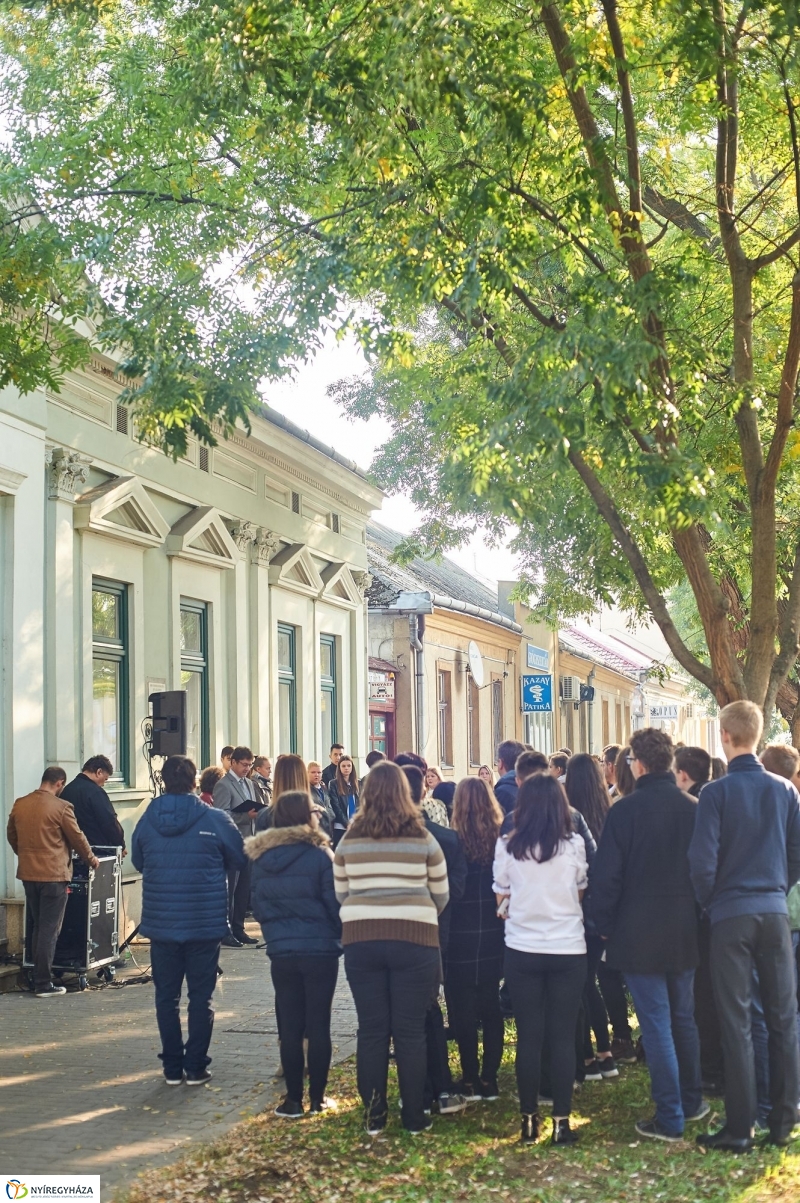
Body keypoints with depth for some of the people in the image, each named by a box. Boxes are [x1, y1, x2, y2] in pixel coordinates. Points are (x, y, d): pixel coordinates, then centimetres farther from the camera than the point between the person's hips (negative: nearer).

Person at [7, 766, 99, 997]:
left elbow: (11, 836, 15)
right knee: (49, 930, -1)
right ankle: (43, 984, 1)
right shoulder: (61, 807, -13)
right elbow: (77, 838, -5)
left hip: (27, 874, 6)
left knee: (34, 926, 17)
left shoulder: (19, 805, 4)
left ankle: (36, 974, 23)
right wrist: (91, 859, 12)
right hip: (53, 874, -6)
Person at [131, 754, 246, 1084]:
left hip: (160, 924, 2)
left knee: (166, 995, 11)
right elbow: (239, 861, 1)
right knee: (201, 996, 7)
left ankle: (173, 1067, 13)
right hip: (205, 923, -2)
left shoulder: (147, 821, -3)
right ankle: (196, 1066, 8)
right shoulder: (215, 820, -10)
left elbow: (138, 862, 10)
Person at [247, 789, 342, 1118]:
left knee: (290, 1026, 9)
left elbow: (257, 906, 10)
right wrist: (341, 937, 7)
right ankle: (317, 1097, 11)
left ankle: (294, 1099, 11)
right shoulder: (319, 855, -11)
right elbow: (335, 903, -9)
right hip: (320, 949, -3)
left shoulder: (262, 859, 2)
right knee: (318, 1025, 7)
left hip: (281, 952, 3)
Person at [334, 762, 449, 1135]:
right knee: (410, 1031, 5)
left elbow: (340, 893, 10)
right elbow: (441, 895, 6)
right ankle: (414, 1117, 12)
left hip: (361, 939, 2)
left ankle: (374, 1116, 13)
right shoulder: (422, 838, -1)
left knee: (371, 1030, 8)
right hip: (414, 938, -1)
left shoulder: (349, 840, 2)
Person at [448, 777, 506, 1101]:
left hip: (460, 939, -4)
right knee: (491, 1006, 13)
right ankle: (489, 1079, 15)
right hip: (493, 938, 4)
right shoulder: (502, 841, -4)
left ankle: (470, 1080, 7)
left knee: (463, 1009, 5)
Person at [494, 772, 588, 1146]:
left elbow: (501, 901, 3)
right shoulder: (574, 846, -5)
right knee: (563, 1037, 4)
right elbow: (581, 894, 6)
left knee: (528, 1036, 7)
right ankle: (562, 1121, 5)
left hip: (522, 950, 0)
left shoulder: (507, 846, -5)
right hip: (568, 950, 0)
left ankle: (529, 1121, 11)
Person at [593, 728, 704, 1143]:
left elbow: (606, 875, -12)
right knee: (684, 1018, 19)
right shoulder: (694, 809, -2)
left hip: (639, 934, -4)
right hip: (686, 934, 4)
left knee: (656, 1024, 1)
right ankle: (691, 1101, 30)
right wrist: (698, 915, 14)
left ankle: (670, 1119, 3)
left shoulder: (625, 810, -13)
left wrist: (606, 927, -1)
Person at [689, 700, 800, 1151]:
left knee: (738, 1023, 2)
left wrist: (711, 902, 4)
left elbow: (703, 861, -13)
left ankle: (740, 1128, 6)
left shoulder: (717, 792, -10)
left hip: (731, 916, -3)